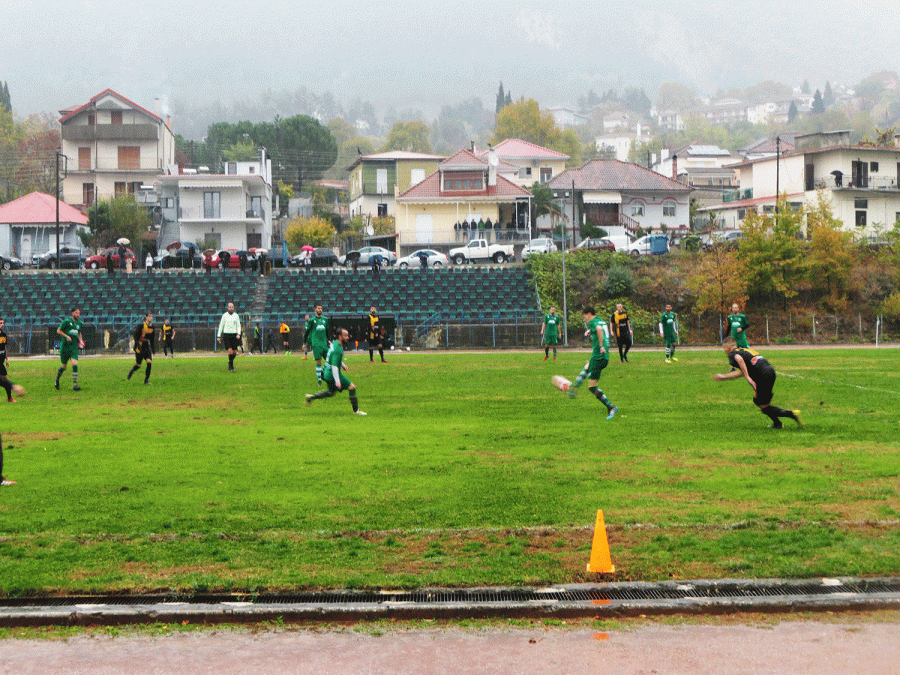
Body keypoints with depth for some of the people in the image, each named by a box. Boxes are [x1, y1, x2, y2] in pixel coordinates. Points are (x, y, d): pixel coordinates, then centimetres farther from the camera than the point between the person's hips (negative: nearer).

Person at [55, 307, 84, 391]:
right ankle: (57, 379, 37)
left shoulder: (79, 323, 9)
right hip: (65, 346, -3)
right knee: (64, 366, 6)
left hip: (74, 347, 3)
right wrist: (66, 336, -15)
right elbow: (58, 331, -1)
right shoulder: (67, 321, -6)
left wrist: (80, 341, 11)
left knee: (75, 364, -17)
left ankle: (75, 385, -18)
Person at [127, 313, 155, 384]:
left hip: (147, 348, 4)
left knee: (149, 362, -16)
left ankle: (146, 380, -8)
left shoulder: (152, 327, 5)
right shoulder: (141, 325, -12)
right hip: (140, 348, -4)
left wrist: (154, 348, 14)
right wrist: (138, 345, -19)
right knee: (138, 365, 5)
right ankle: (131, 372, 38)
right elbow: (135, 335, -11)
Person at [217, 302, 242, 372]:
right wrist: (218, 336, 2)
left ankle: (230, 363, 29)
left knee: (235, 352, 0)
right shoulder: (224, 315, 1)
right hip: (226, 334, -3)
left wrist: (238, 334, -9)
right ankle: (231, 367, -8)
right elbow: (221, 326, 6)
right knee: (230, 351, -17)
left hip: (234, 335, 3)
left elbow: (238, 326, 8)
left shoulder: (236, 316, 7)